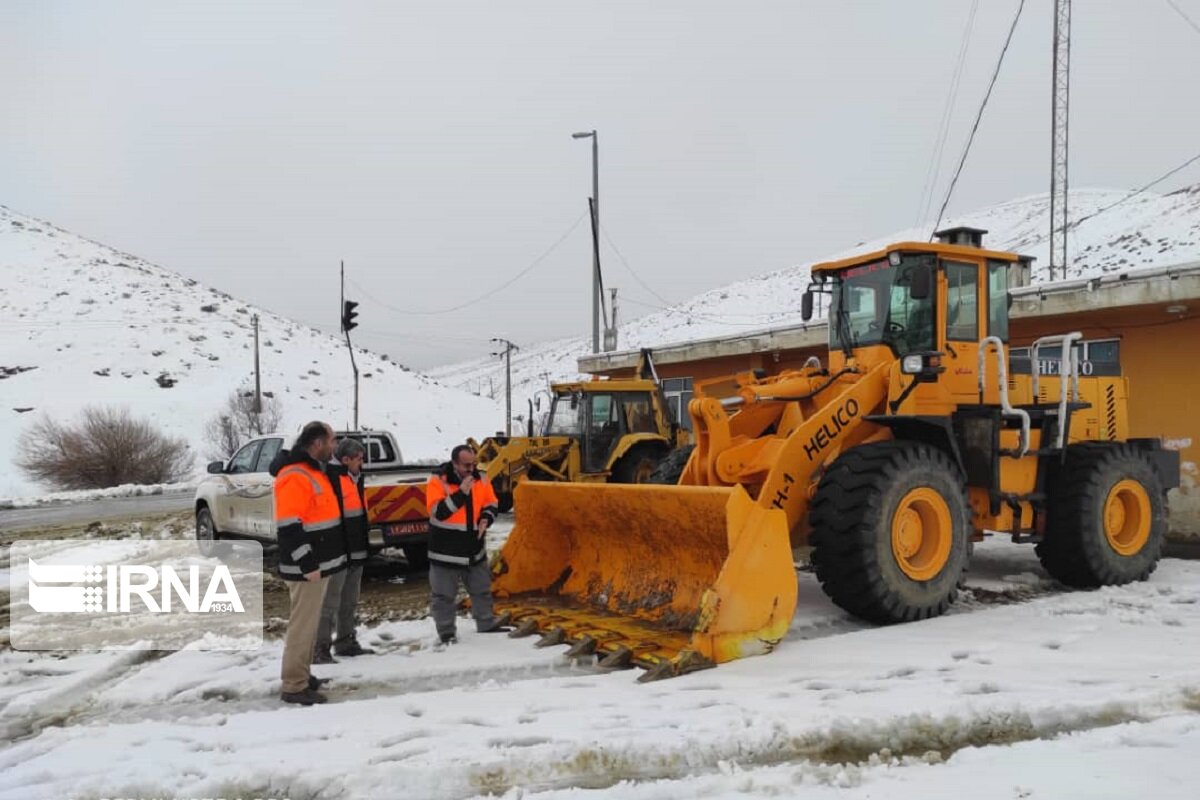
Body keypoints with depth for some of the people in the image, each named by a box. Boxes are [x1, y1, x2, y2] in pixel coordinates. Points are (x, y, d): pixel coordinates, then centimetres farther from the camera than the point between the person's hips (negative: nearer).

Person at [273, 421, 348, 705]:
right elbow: (289, 527, -24)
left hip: (319, 563, 10)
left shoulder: (314, 471, 14)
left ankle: (301, 674, 28)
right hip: (307, 568, -10)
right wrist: (307, 564, -23)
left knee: (310, 622, 17)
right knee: (302, 624, -4)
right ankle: (294, 686, 4)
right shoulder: (295, 477, -19)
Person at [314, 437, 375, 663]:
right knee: (330, 603, -6)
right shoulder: (329, 479, -17)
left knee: (349, 602, 18)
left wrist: (362, 546, 23)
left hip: (355, 551, 10)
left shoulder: (354, 478, 15)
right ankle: (320, 650, -2)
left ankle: (346, 642, 28)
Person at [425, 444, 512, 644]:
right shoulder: (438, 481, -15)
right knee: (443, 594, 4)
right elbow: (438, 511, -24)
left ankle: (486, 624, 34)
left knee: (481, 588, 18)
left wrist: (486, 519, -12)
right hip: (446, 551, -5)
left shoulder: (480, 479, 1)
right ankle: (446, 632, 18)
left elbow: (491, 505, 9)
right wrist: (461, 493, -29)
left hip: (474, 548, 5)